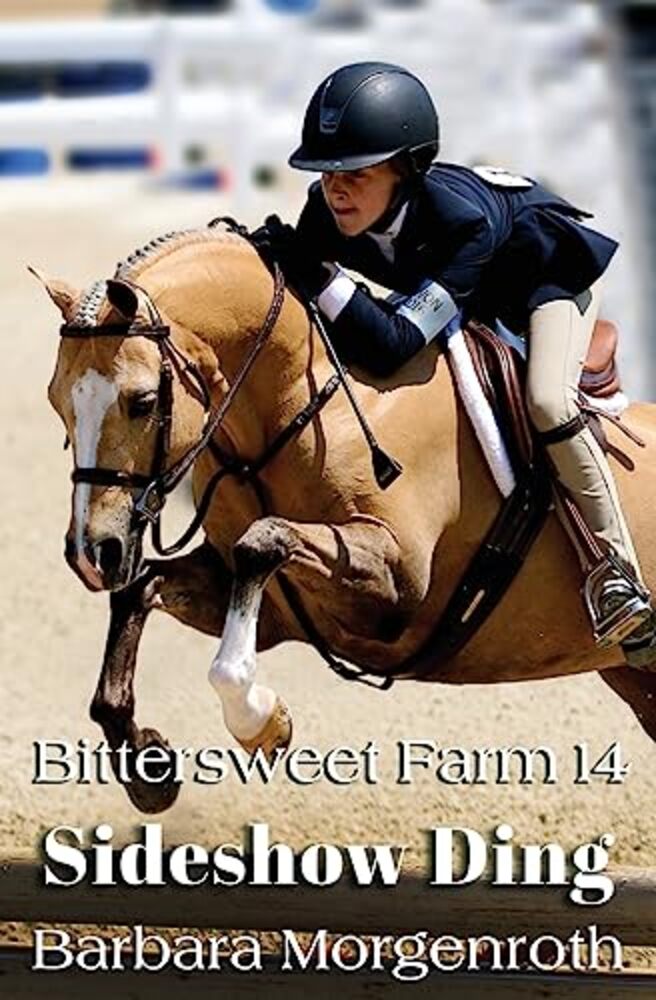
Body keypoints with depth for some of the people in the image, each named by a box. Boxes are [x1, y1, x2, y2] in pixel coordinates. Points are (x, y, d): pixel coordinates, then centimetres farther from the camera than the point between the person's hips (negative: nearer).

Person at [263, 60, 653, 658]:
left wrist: (317, 278, -56)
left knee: (546, 401, -28)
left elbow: (394, 344, -49)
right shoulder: (328, 212, -29)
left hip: (554, 262, -7)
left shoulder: (459, 219, -46)